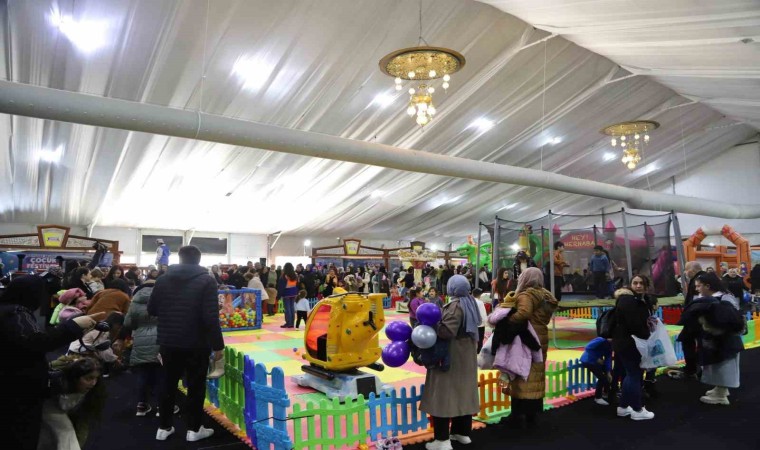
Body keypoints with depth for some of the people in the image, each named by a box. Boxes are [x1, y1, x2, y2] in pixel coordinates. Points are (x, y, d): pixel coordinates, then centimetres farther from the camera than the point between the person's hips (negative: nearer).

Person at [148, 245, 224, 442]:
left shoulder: (163, 279, 1)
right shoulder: (207, 280, -13)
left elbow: (151, 310, 8)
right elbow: (211, 317, -19)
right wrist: (218, 345, -13)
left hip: (169, 342, 4)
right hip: (196, 343, -4)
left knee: (169, 383, 18)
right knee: (196, 385, 9)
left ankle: (164, 427, 27)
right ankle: (194, 429, 18)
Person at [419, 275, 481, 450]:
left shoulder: (455, 306, -21)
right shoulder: (470, 302, 7)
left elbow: (447, 331, -29)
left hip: (451, 355, -9)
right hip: (467, 354, 9)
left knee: (445, 393, -4)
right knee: (463, 391, 16)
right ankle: (463, 432, 27)